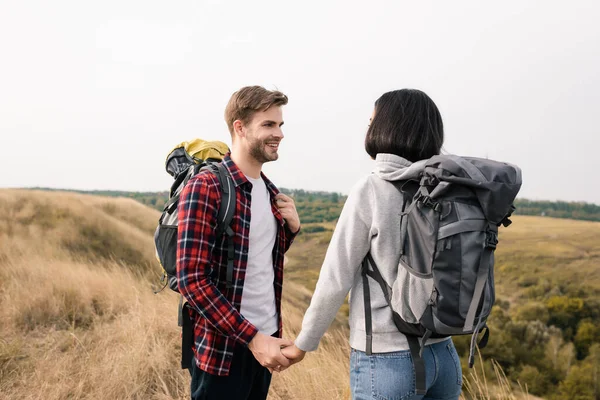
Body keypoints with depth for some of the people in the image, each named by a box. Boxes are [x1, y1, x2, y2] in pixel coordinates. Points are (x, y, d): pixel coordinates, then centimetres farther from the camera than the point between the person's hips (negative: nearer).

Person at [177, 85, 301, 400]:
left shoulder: (270, 192, 9)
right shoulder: (205, 188, -15)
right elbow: (192, 280, -19)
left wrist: (291, 227, 1)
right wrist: (252, 337, -21)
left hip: (266, 341, 7)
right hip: (223, 349, -7)